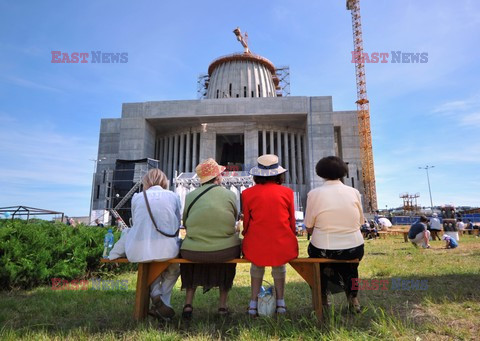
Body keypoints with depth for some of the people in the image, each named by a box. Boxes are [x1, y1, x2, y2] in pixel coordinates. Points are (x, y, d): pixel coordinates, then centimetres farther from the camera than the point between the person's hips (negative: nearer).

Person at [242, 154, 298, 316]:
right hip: (283, 246, 0)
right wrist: (291, 236, 22)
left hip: (256, 247, 0)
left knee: (256, 268, 29)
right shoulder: (287, 192, -3)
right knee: (279, 268, 29)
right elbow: (292, 221, 6)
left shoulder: (247, 193, -4)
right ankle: (280, 303, 35)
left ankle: (253, 304, 31)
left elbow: (246, 222, 4)